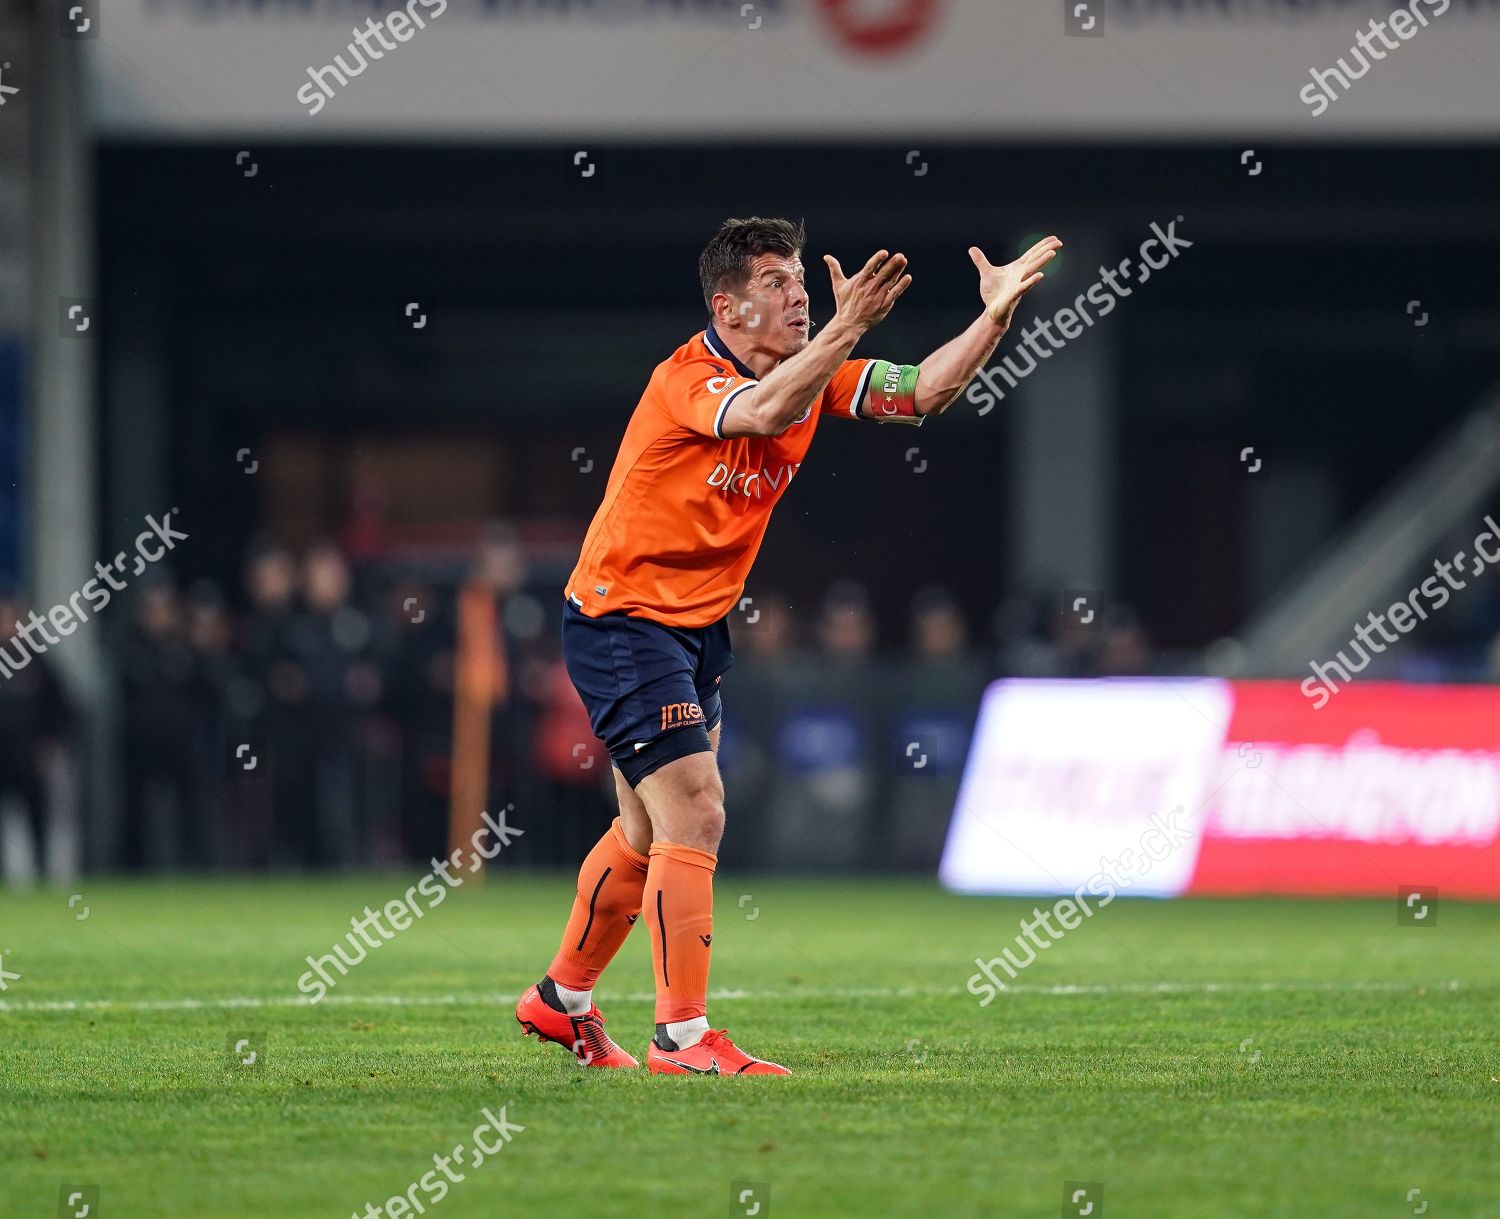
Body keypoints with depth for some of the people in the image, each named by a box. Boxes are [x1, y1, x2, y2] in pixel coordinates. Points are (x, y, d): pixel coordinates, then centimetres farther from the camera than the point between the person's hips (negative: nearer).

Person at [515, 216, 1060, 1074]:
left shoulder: (809, 373, 1)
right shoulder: (688, 379, -22)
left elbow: (922, 393, -3)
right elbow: (763, 411, -43)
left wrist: (996, 313, -15)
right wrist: (847, 329, -51)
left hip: (697, 630, 9)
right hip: (622, 621, -9)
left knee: (648, 831, 19)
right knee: (694, 817, -15)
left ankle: (562, 999, 36)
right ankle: (684, 1037, -13)